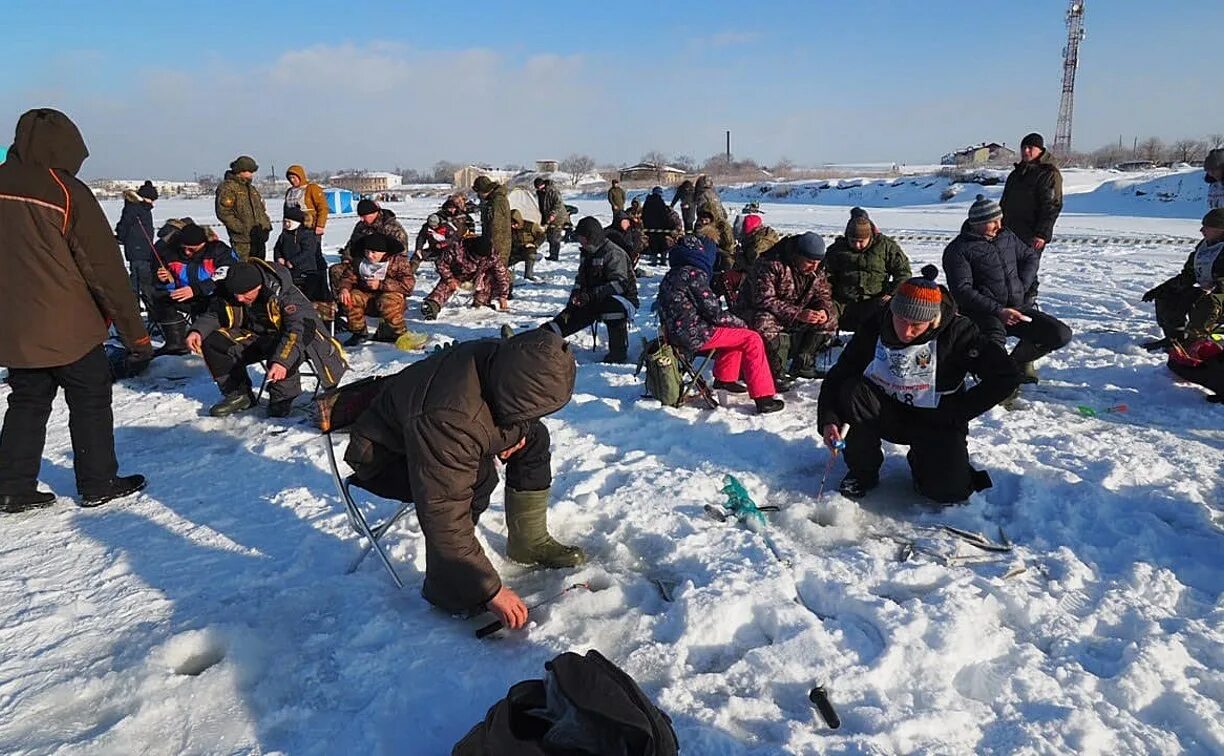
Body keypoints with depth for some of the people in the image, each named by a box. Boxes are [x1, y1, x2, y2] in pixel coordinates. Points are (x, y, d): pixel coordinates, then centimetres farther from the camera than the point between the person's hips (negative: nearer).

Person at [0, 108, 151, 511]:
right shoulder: (67, 192, -14)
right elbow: (106, 269, -14)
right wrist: (136, 334, -9)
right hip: (68, 328, -6)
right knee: (91, 401, 8)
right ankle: (98, 484, 16)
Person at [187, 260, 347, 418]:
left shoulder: (287, 296, -30)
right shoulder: (229, 293, -10)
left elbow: (296, 330, -39)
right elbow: (213, 314, 5)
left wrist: (282, 361, -54)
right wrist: (198, 331, -18)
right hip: (255, 337, 7)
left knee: (281, 352, -41)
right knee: (213, 343, -11)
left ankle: (282, 398, -18)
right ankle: (238, 394, 1)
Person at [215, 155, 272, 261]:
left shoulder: (251, 188, 21)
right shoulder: (227, 188, -5)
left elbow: (261, 210, 24)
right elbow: (223, 213, -14)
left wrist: (266, 227, 8)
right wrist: (243, 229, -18)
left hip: (259, 238, 8)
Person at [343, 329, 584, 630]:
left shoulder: (499, 360, -21)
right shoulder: (448, 420, -43)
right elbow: (444, 519, -38)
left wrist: (514, 434, -14)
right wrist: (491, 590, -32)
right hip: (384, 456, -8)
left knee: (533, 437, 1)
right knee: (476, 476, -34)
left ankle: (529, 542, 11)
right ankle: (448, 588, -17)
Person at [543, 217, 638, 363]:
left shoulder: (614, 253, -18)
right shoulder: (587, 253, 10)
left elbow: (620, 284, -28)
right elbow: (581, 278, 19)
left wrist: (591, 295, -33)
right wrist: (576, 294, -3)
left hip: (623, 299, -8)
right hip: (594, 302, 8)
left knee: (612, 306, -39)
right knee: (571, 314, -4)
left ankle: (618, 352, -29)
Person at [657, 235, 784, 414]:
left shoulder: (672, 274, 15)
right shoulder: (693, 274, -14)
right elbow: (713, 312, -14)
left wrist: (733, 321, 13)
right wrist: (739, 322, 4)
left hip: (676, 333, 10)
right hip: (694, 335, -10)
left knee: (734, 331, 26)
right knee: (752, 339, -3)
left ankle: (724, 378, 32)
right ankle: (763, 397, -4)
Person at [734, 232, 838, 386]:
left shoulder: (817, 269, -3)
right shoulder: (770, 264, -25)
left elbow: (823, 295, 7)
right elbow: (764, 300, -30)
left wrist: (824, 311, -19)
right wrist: (797, 314, -37)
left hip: (796, 318, 7)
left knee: (830, 318, -6)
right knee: (763, 324, -40)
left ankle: (803, 365, -1)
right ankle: (776, 373, -25)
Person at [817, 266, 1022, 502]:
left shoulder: (956, 332, -19)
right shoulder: (875, 326, -13)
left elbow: (1006, 376, -18)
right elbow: (838, 375, -11)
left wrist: (954, 413, -17)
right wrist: (828, 419, -28)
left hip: (936, 422, -2)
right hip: (887, 415, 2)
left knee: (949, 490, -24)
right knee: (851, 392, -29)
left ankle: (922, 461, 15)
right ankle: (863, 472, -7)